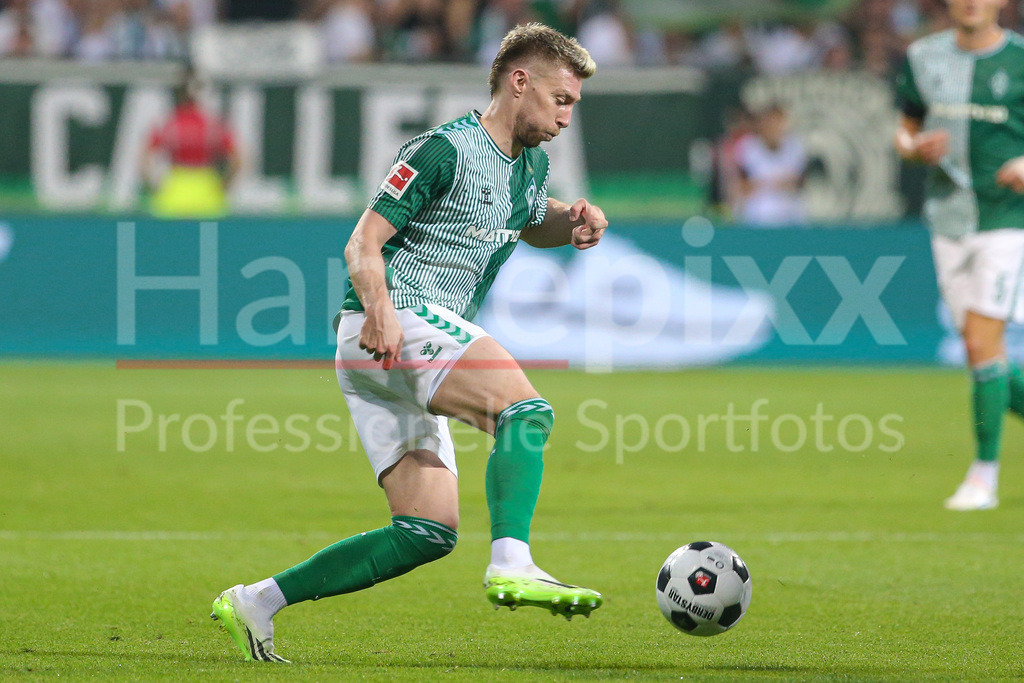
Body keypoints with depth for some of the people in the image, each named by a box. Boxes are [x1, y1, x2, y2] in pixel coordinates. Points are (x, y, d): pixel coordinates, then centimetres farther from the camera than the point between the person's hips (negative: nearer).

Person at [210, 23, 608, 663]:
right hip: (390, 323, -9)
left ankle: (254, 603, 6)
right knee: (526, 409, -28)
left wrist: (573, 221, 15)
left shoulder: (531, 163, 17)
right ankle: (513, 567, -41)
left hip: (422, 339, 9)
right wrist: (379, 310, -33)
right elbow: (363, 244, -14)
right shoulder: (444, 150, -10)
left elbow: (532, 223, 39)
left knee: (429, 533, 1)